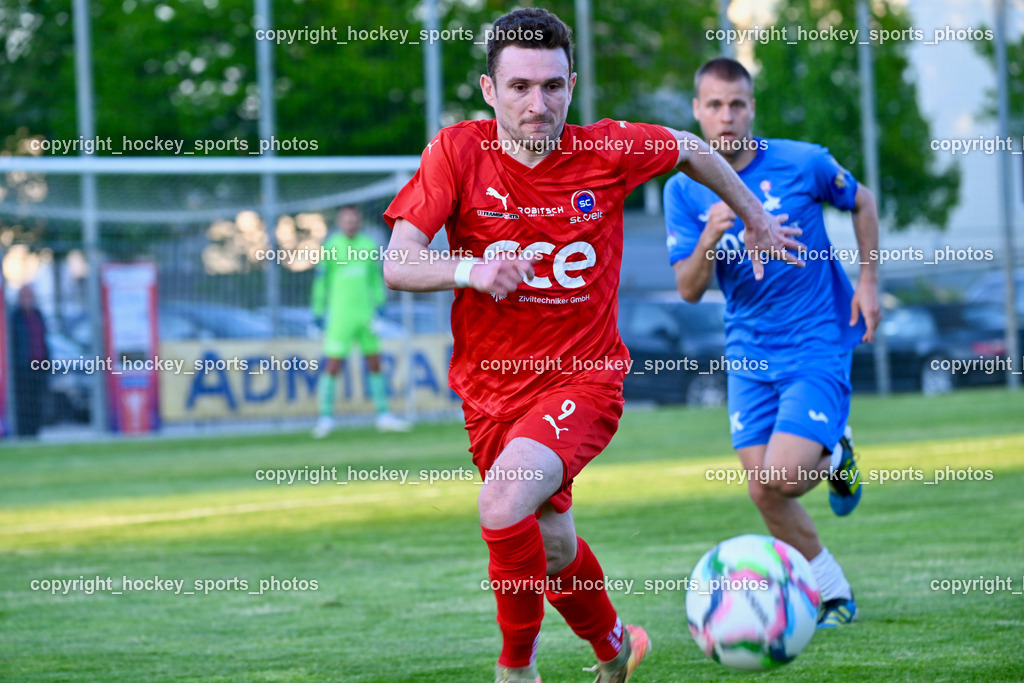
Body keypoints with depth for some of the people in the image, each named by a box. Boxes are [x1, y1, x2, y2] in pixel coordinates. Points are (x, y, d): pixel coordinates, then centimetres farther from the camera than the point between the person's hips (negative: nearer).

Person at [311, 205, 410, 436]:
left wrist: (380, 306, 11)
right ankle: (326, 417, -2)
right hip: (340, 315, -5)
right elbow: (321, 280, 0)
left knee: (375, 363, 7)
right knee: (333, 365, -7)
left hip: (365, 313, 5)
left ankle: (383, 415, 14)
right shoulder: (331, 247, -3)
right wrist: (318, 312, -1)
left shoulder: (368, 245, 9)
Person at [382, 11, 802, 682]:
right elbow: (398, 267, -15)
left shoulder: (609, 150, -10)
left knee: (503, 506, -28)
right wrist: (469, 269, -34)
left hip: (584, 378, -3)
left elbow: (688, 148, 12)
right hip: (492, 390, 3)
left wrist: (756, 218, 22)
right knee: (552, 548, 16)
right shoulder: (457, 152, -10)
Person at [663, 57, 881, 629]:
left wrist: (868, 281, 2)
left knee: (781, 477, -19)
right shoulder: (684, 191, -4)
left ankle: (835, 458, 16)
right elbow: (689, 290, -7)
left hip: (818, 343, -3)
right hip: (749, 351, 4)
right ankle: (834, 595, 17)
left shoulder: (803, 164, -10)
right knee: (763, 491, -3)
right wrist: (708, 240, -27)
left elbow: (862, 202, 9)